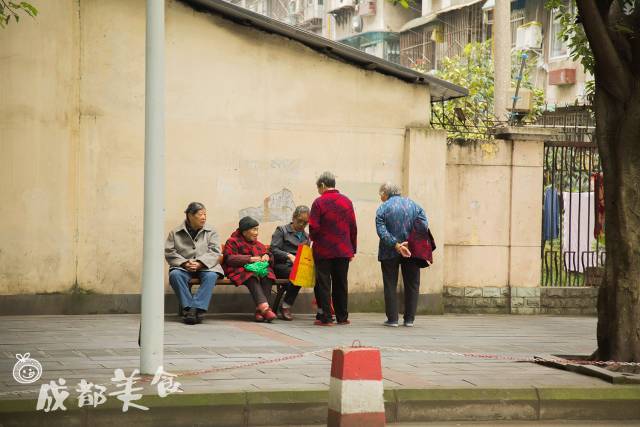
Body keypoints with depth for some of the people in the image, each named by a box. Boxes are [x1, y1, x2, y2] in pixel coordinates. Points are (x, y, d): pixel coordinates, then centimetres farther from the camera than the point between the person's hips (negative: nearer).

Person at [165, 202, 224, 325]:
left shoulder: (211, 232, 8)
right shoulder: (175, 232, 7)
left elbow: (214, 252, -3)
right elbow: (169, 252, 0)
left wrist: (199, 263, -19)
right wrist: (184, 263, -16)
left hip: (204, 266, 0)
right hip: (183, 267, 0)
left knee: (211, 275, -34)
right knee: (174, 274, -33)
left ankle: (197, 308, -36)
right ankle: (188, 307, -31)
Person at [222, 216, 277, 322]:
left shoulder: (258, 244, 28)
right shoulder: (233, 242, 10)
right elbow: (230, 259, -6)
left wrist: (267, 256, 0)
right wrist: (249, 259, -15)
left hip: (259, 269, 5)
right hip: (241, 270, -4)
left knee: (267, 274, -31)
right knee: (252, 277, -38)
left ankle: (260, 310, -42)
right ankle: (264, 306, -58)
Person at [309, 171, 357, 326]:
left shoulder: (319, 202, -9)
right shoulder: (347, 201, 5)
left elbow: (314, 227, -13)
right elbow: (353, 227, 7)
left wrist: (313, 238, 9)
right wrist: (353, 249, 14)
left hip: (323, 250, -4)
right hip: (343, 250, 4)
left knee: (323, 284, 2)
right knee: (341, 284, 11)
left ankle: (325, 317, -1)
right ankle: (342, 317, 14)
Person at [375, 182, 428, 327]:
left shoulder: (382, 209, -3)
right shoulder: (414, 205, 5)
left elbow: (381, 231, -15)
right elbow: (424, 226, -4)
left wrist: (396, 245, -18)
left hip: (390, 252, -2)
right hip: (412, 252, 2)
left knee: (390, 286, 5)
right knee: (412, 285, 10)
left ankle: (392, 319, 2)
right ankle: (409, 319, 10)